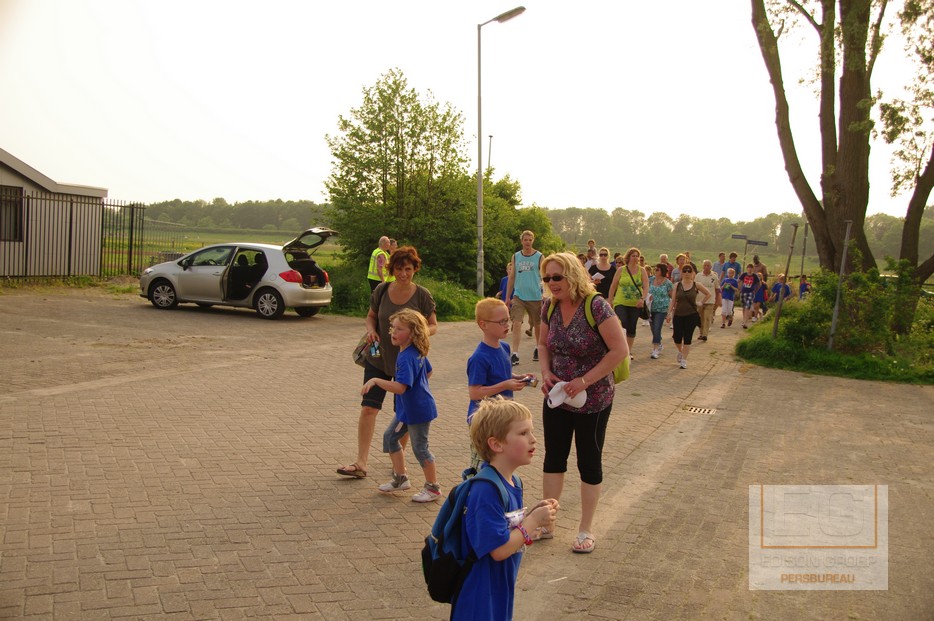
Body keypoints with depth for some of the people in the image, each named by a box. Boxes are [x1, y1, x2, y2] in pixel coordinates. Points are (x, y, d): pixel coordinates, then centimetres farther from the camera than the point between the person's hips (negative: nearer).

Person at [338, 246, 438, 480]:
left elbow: (433, 325, -1)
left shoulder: (422, 295, -9)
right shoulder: (382, 291, -3)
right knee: (368, 408, -6)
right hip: (378, 358, 2)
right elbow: (371, 315, 12)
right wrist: (371, 330, -10)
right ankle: (361, 463, -1)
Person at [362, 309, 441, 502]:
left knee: (420, 447, 1)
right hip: (407, 408, 10)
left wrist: (375, 381, -33)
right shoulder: (418, 352, 3)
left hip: (418, 410, -10)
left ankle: (433, 488, 17)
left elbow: (400, 387, -35)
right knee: (390, 437, 16)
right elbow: (428, 372, 19)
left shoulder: (406, 358, -27)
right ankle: (400, 478, 29)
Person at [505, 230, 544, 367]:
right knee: (516, 323, -12)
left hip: (535, 296, -1)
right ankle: (515, 355, -13)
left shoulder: (539, 257, -1)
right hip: (518, 295, 1)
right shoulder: (516, 257, 7)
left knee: (537, 325, 12)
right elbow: (512, 277, 11)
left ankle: (538, 349, 34)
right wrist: (507, 297, 8)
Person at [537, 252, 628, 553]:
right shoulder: (550, 307, -2)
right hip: (557, 398, 6)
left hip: (592, 402, -5)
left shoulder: (596, 306, -20)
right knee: (553, 458, 15)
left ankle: (586, 529, 26)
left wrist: (585, 381, -22)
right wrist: (546, 372, -5)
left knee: (589, 461, 10)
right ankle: (547, 523, 30)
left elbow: (620, 350, -22)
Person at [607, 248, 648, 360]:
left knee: (632, 328, 8)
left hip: (635, 304, 2)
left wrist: (643, 299, -22)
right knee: (622, 324, -19)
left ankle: (629, 351, 22)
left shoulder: (641, 271, 3)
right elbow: (613, 286, 4)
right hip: (621, 303, -2)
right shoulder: (621, 270, 0)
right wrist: (610, 301, 3)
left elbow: (646, 286, -5)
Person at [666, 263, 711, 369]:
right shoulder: (678, 285, 2)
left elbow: (709, 294, 11)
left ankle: (684, 360, 6)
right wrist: (670, 312, -3)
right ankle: (680, 352, 33)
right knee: (677, 337, 1)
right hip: (678, 315, 1)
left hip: (691, 315, -1)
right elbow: (673, 300, 3)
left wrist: (701, 303, 3)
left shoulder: (696, 286, -1)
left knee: (687, 338, -2)